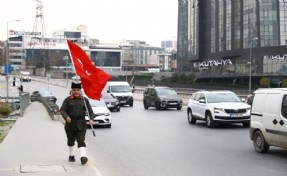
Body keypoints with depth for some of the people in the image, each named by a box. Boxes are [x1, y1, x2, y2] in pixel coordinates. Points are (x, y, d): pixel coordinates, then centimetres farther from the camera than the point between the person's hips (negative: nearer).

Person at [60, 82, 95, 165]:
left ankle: (83, 157, -20)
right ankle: (71, 155, 31)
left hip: (81, 125, -1)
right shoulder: (67, 100, 2)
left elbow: (90, 111, 4)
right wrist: (66, 117, -25)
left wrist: (91, 119, -14)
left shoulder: (84, 100, 5)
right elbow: (62, 110, -5)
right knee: (70, 141, 14)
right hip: (70, 124, 1)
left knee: (81, 141, -10)